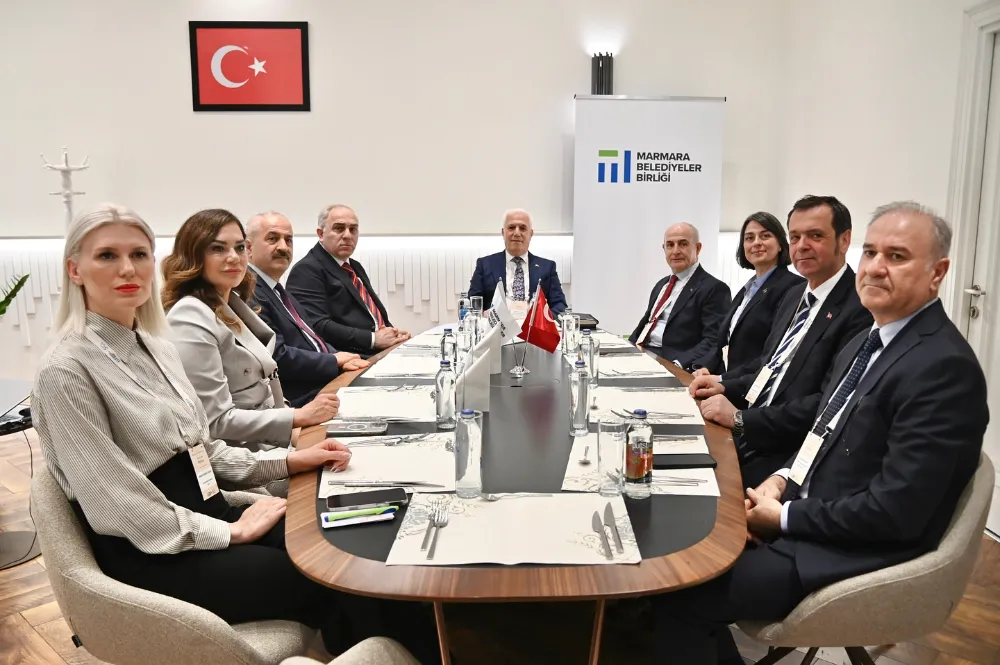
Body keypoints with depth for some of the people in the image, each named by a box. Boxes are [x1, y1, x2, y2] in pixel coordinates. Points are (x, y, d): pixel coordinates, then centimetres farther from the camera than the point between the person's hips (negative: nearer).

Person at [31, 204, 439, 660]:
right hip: (150, 557, -6)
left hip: (207, 514, 7)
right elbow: (120, 508, -18)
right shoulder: (66, 370, -15)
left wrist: (290, 461, 2)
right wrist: (232, 532, -14)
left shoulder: (153, 345, 9)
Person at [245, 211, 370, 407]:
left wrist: (341, 358, -5)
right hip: (302, 400, -9)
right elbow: (278, 357, -21)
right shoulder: (248, 293, -15)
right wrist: (335, 361, -11)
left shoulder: (278, 291, 17)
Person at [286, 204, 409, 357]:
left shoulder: (355, 267, 22)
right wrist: (373, 338, -17)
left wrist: (393, 333, -1)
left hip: (384, 351, 8)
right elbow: (317, 326, -16)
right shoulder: (307, 270, -5)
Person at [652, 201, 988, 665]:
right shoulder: (867, 342, 11)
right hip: (805, 523, 9)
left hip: (853, 556, -9)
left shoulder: (943, 367, -20)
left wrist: (784, 517, -14)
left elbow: (896, 511, -24)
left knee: (678, 591, -13)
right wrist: (782, 481, 0)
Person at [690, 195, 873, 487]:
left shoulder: (862, 308, -15)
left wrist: (740, 418, -20)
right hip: (745, 433, 8)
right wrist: (724, 384, 3)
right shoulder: (794, 295, 14)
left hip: (786, 454, -8)